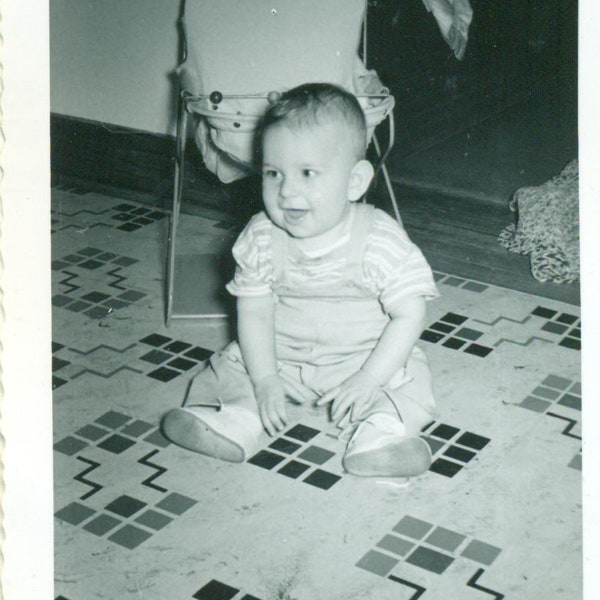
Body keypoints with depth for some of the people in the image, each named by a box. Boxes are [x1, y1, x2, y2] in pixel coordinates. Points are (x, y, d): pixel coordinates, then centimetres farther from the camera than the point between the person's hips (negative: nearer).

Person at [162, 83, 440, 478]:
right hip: (281, 356, 3)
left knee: (407, 378, -24)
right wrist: (265, 381, -19)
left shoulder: (381, 242, -21)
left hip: (364, 357, -3)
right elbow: (254, 312, -8)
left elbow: (409, 315, -19)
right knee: (233, 366, -11)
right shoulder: (261, 239, -11)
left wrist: (368, 379, -28)